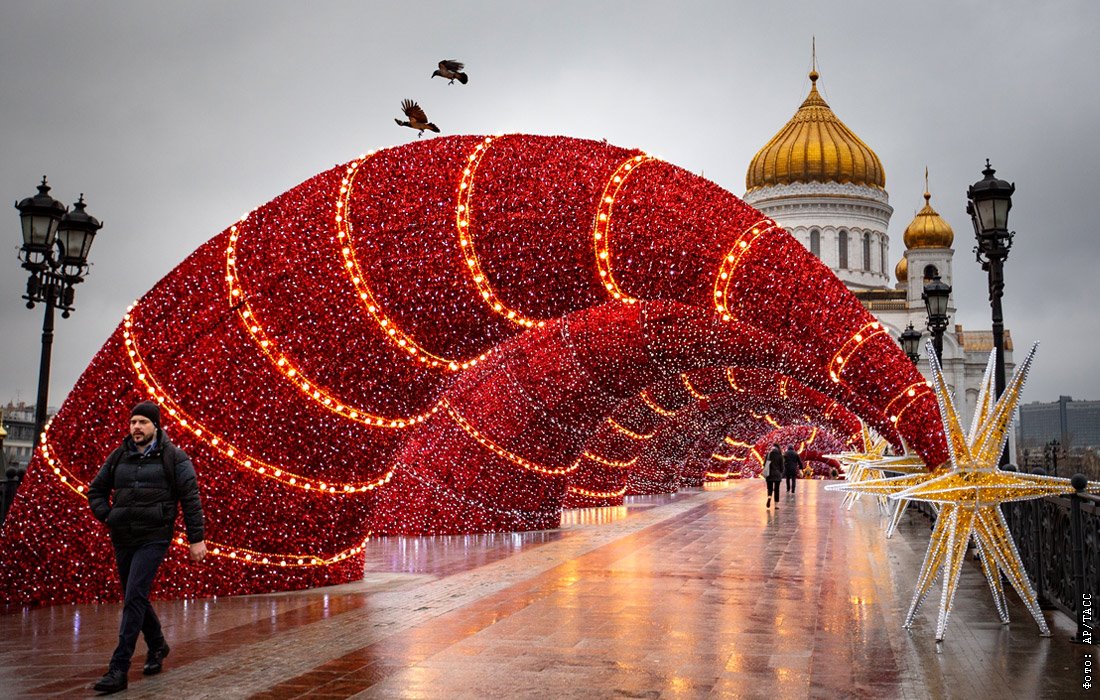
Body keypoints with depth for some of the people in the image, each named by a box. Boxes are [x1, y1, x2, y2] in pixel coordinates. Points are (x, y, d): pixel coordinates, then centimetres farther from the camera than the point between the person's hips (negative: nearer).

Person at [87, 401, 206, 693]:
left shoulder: (173, 457, -5)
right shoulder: (119, 456, 9)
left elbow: (191, 498, -6)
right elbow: (96, 490, 21)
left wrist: (196, 538, -8)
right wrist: (107, 516, 3)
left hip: (153, 538, -6)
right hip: (122, 538, 6)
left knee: (134, 598, -14)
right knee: (134, 598, 15)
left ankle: (118, 669, -12)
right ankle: (157, 646, 37)